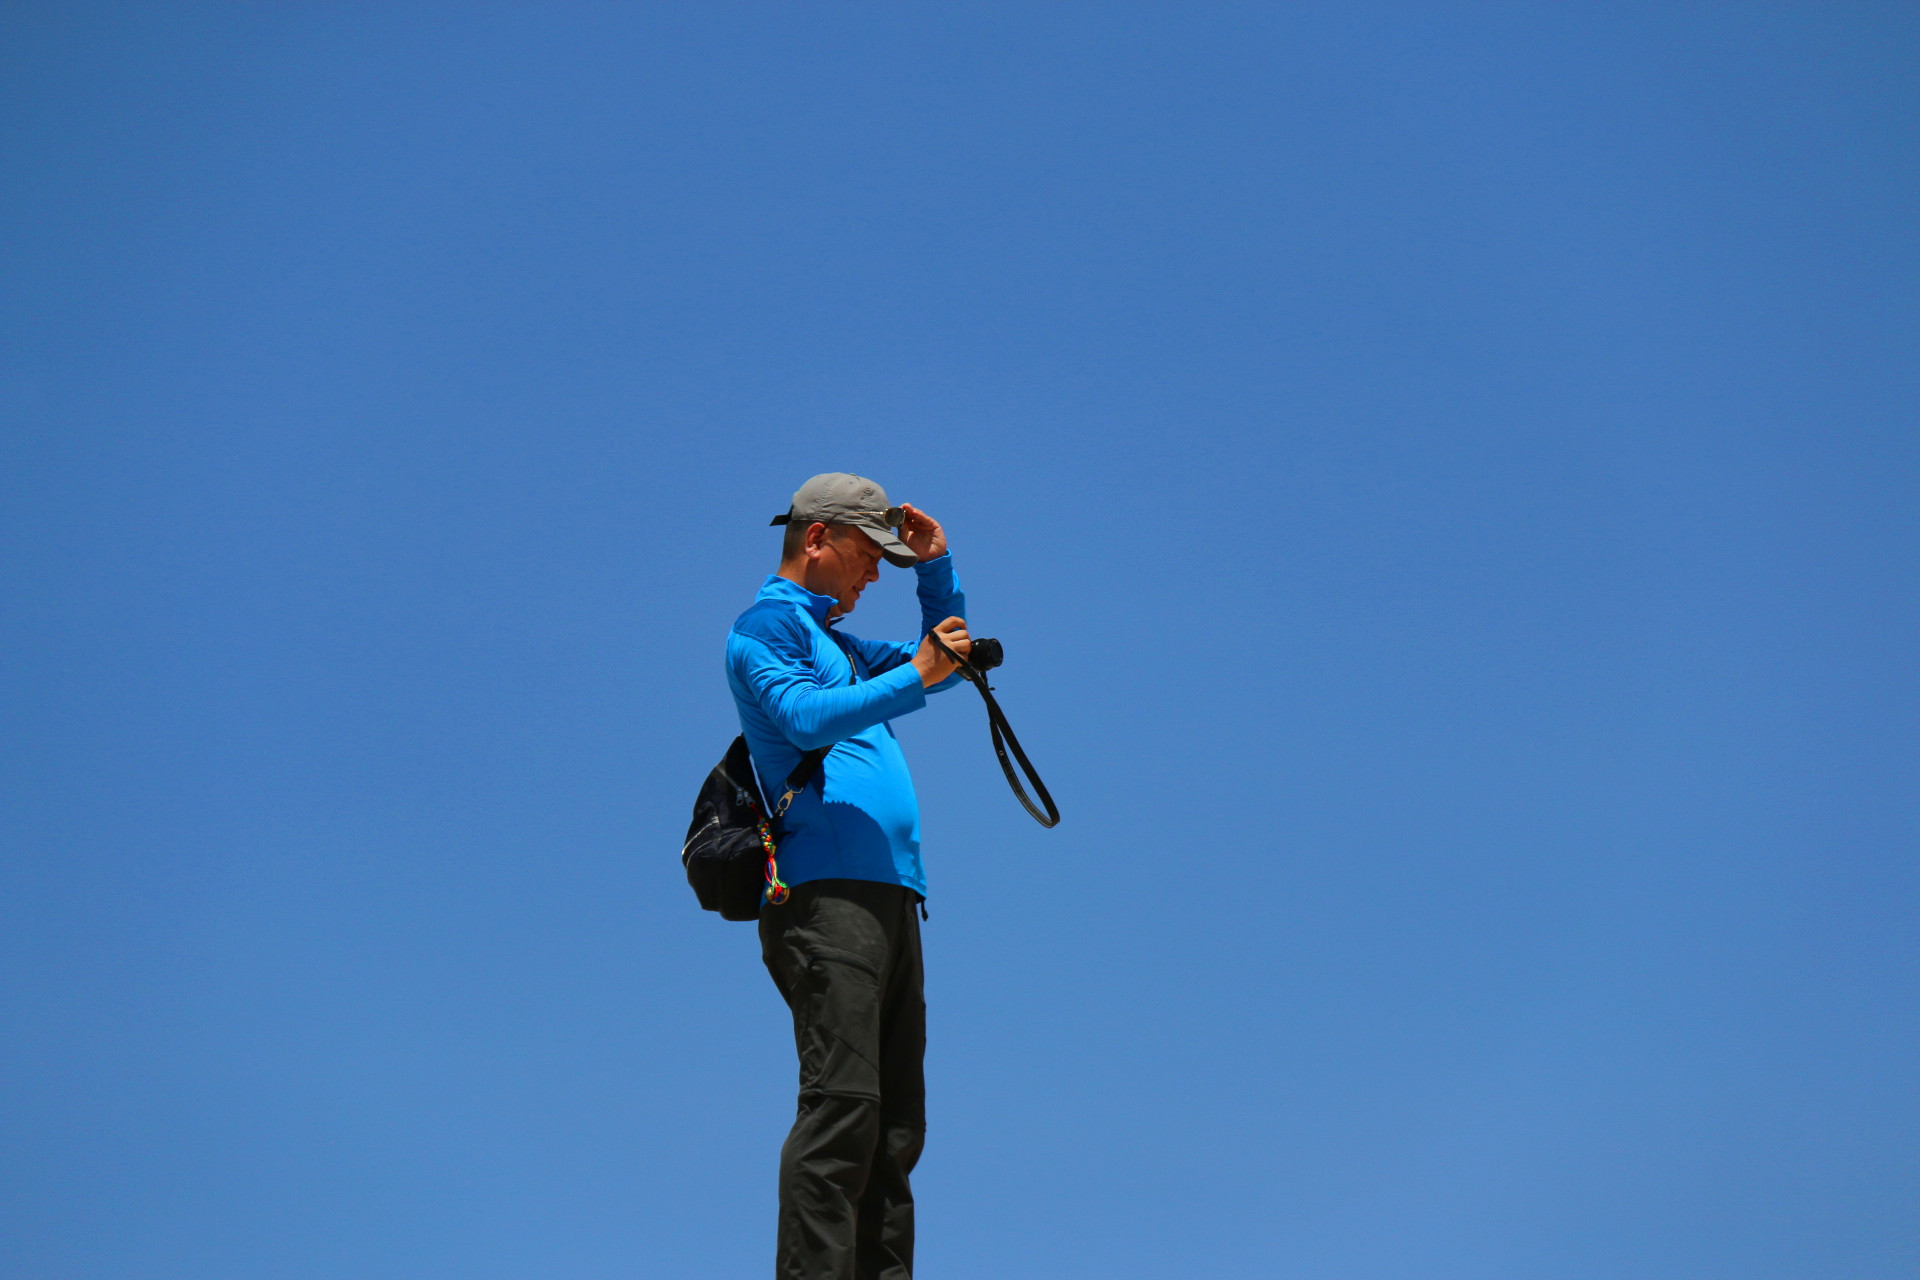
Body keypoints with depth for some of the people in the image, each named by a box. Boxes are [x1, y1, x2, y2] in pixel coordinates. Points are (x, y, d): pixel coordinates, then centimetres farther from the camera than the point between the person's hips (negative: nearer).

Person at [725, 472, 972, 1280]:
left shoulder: (833, 641, 30)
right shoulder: (767, 623, 3)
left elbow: (944, 662, 41)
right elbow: (804, 716, -16)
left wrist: (936, 568, 27)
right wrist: (914, 678, -20)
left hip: (888, 896, 10)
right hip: (826, 892, -9)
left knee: (896, 1118, 3)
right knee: (843, 1100, -19)